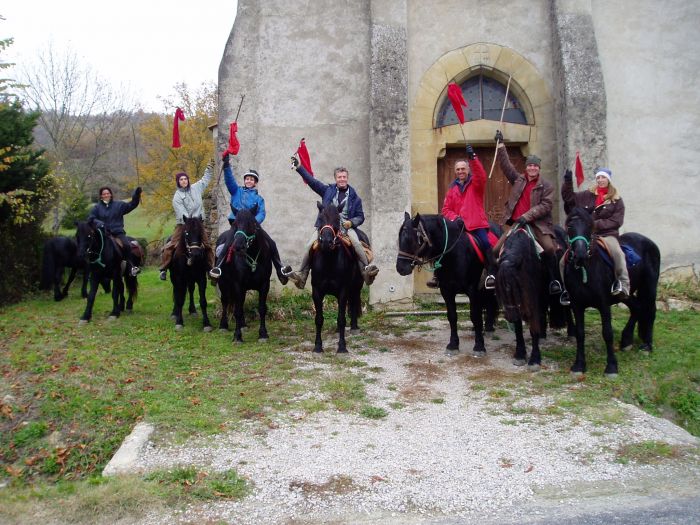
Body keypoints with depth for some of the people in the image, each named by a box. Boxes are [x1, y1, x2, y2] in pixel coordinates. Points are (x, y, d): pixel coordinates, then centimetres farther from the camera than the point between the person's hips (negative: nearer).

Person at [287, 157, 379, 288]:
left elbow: (360, 216, 12)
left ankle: (366, 269, -30)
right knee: (309, 246, -15)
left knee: (356, 243, -30)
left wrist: (351, 222, -10)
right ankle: (302, 275, -10)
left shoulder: (354, 197, 12)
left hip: (345, 226, -1)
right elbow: (312, 181, 8)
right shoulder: (328, 190, 14)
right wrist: (299, 167, 1)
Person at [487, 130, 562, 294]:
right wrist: (500, 144, 1)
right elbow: (505, 165, 8)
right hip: (516, 223, 3)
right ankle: (492, 274, 7)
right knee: (496, 249, -8)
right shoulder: (518, 180, 14)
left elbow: (546, 205, -6)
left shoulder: (546, 186, 5)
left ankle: (554, 280, -10)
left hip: (537, 224, -3)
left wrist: (527, 216, -17)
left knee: (549, 248, -24)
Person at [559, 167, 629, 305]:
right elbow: (569, 198, 13)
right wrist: (568, 182, 0)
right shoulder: (587, 195, 11)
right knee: (564, 261, -7)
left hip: (607, 234, -3)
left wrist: (596, 224, -15)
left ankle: (624, 286, -27)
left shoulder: (616, 200, 4)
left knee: (617, 253, -36)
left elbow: (616, 221, -4)